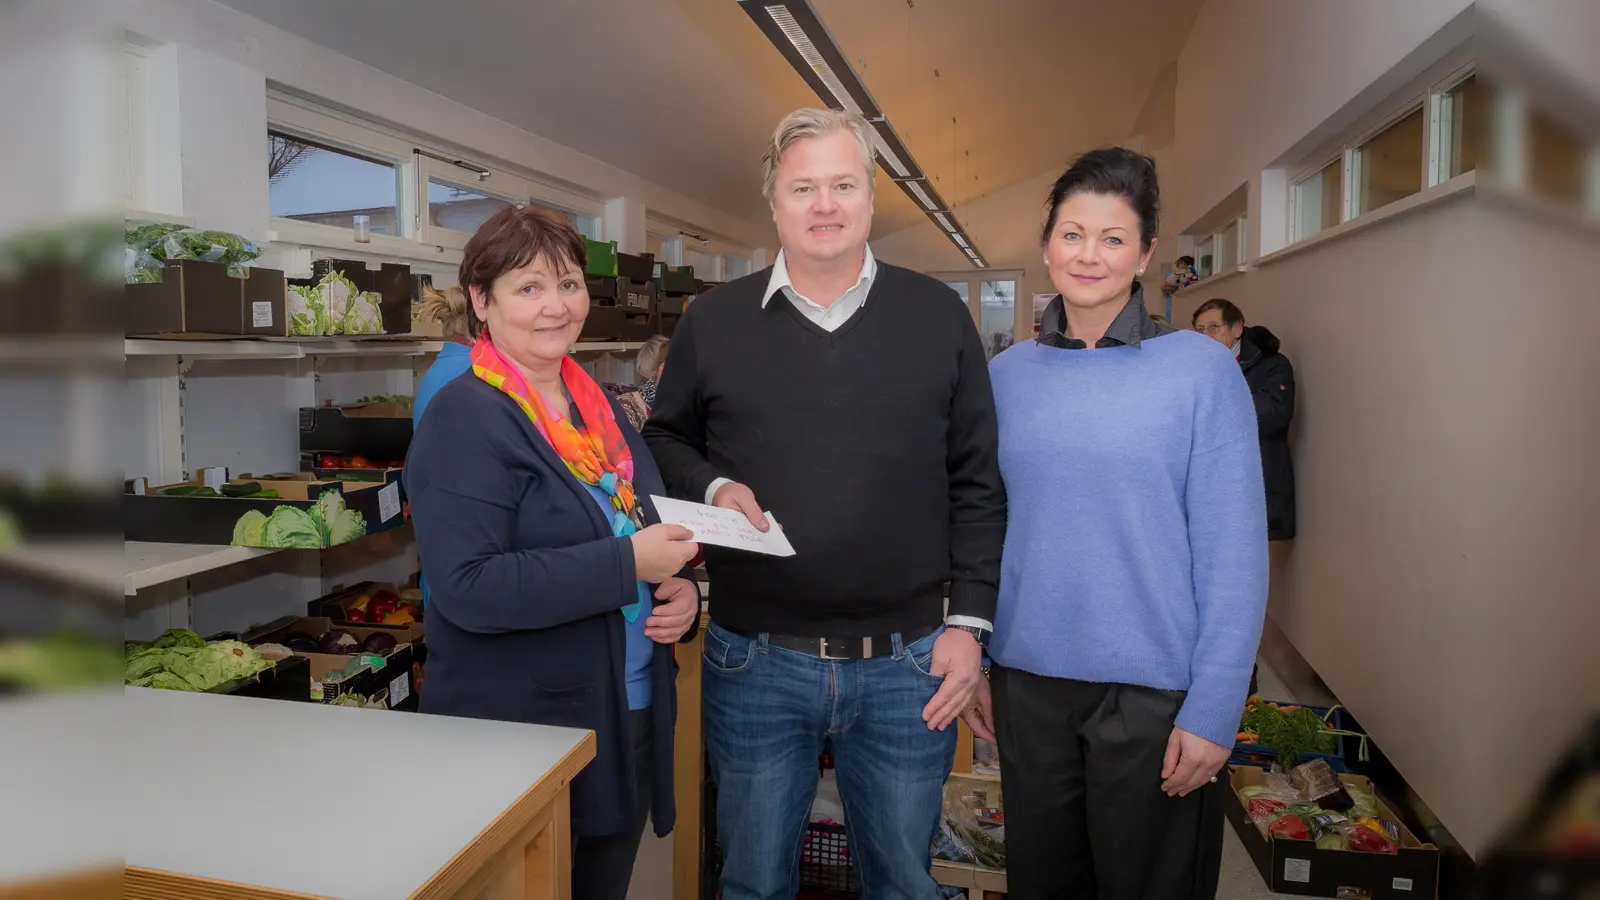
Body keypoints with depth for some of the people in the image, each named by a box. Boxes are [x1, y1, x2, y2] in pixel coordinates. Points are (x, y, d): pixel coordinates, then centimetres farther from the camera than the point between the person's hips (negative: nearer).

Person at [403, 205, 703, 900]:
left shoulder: (601, 408, 8)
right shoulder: (465, 419, -14)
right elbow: (467, 588, -24)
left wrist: (679, 590, -3)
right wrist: (626, 566, -26)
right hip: (516, 747, -7)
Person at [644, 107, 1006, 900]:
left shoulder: (940, 317, 1)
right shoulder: (712, 320, 1)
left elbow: (977, 485, 2)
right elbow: (665, 440, 10)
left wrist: (970, 621, -3)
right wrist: (711, 490, -11)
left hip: (907, 662, 0)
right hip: (755, 662, 0)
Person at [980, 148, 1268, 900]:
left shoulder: (1200, 369, -7)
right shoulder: (1007, 373, 2)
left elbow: (1233, 553, -8)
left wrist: (1213, 712, -11)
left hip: (1154, 693, -2)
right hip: (1028, 681, 3)